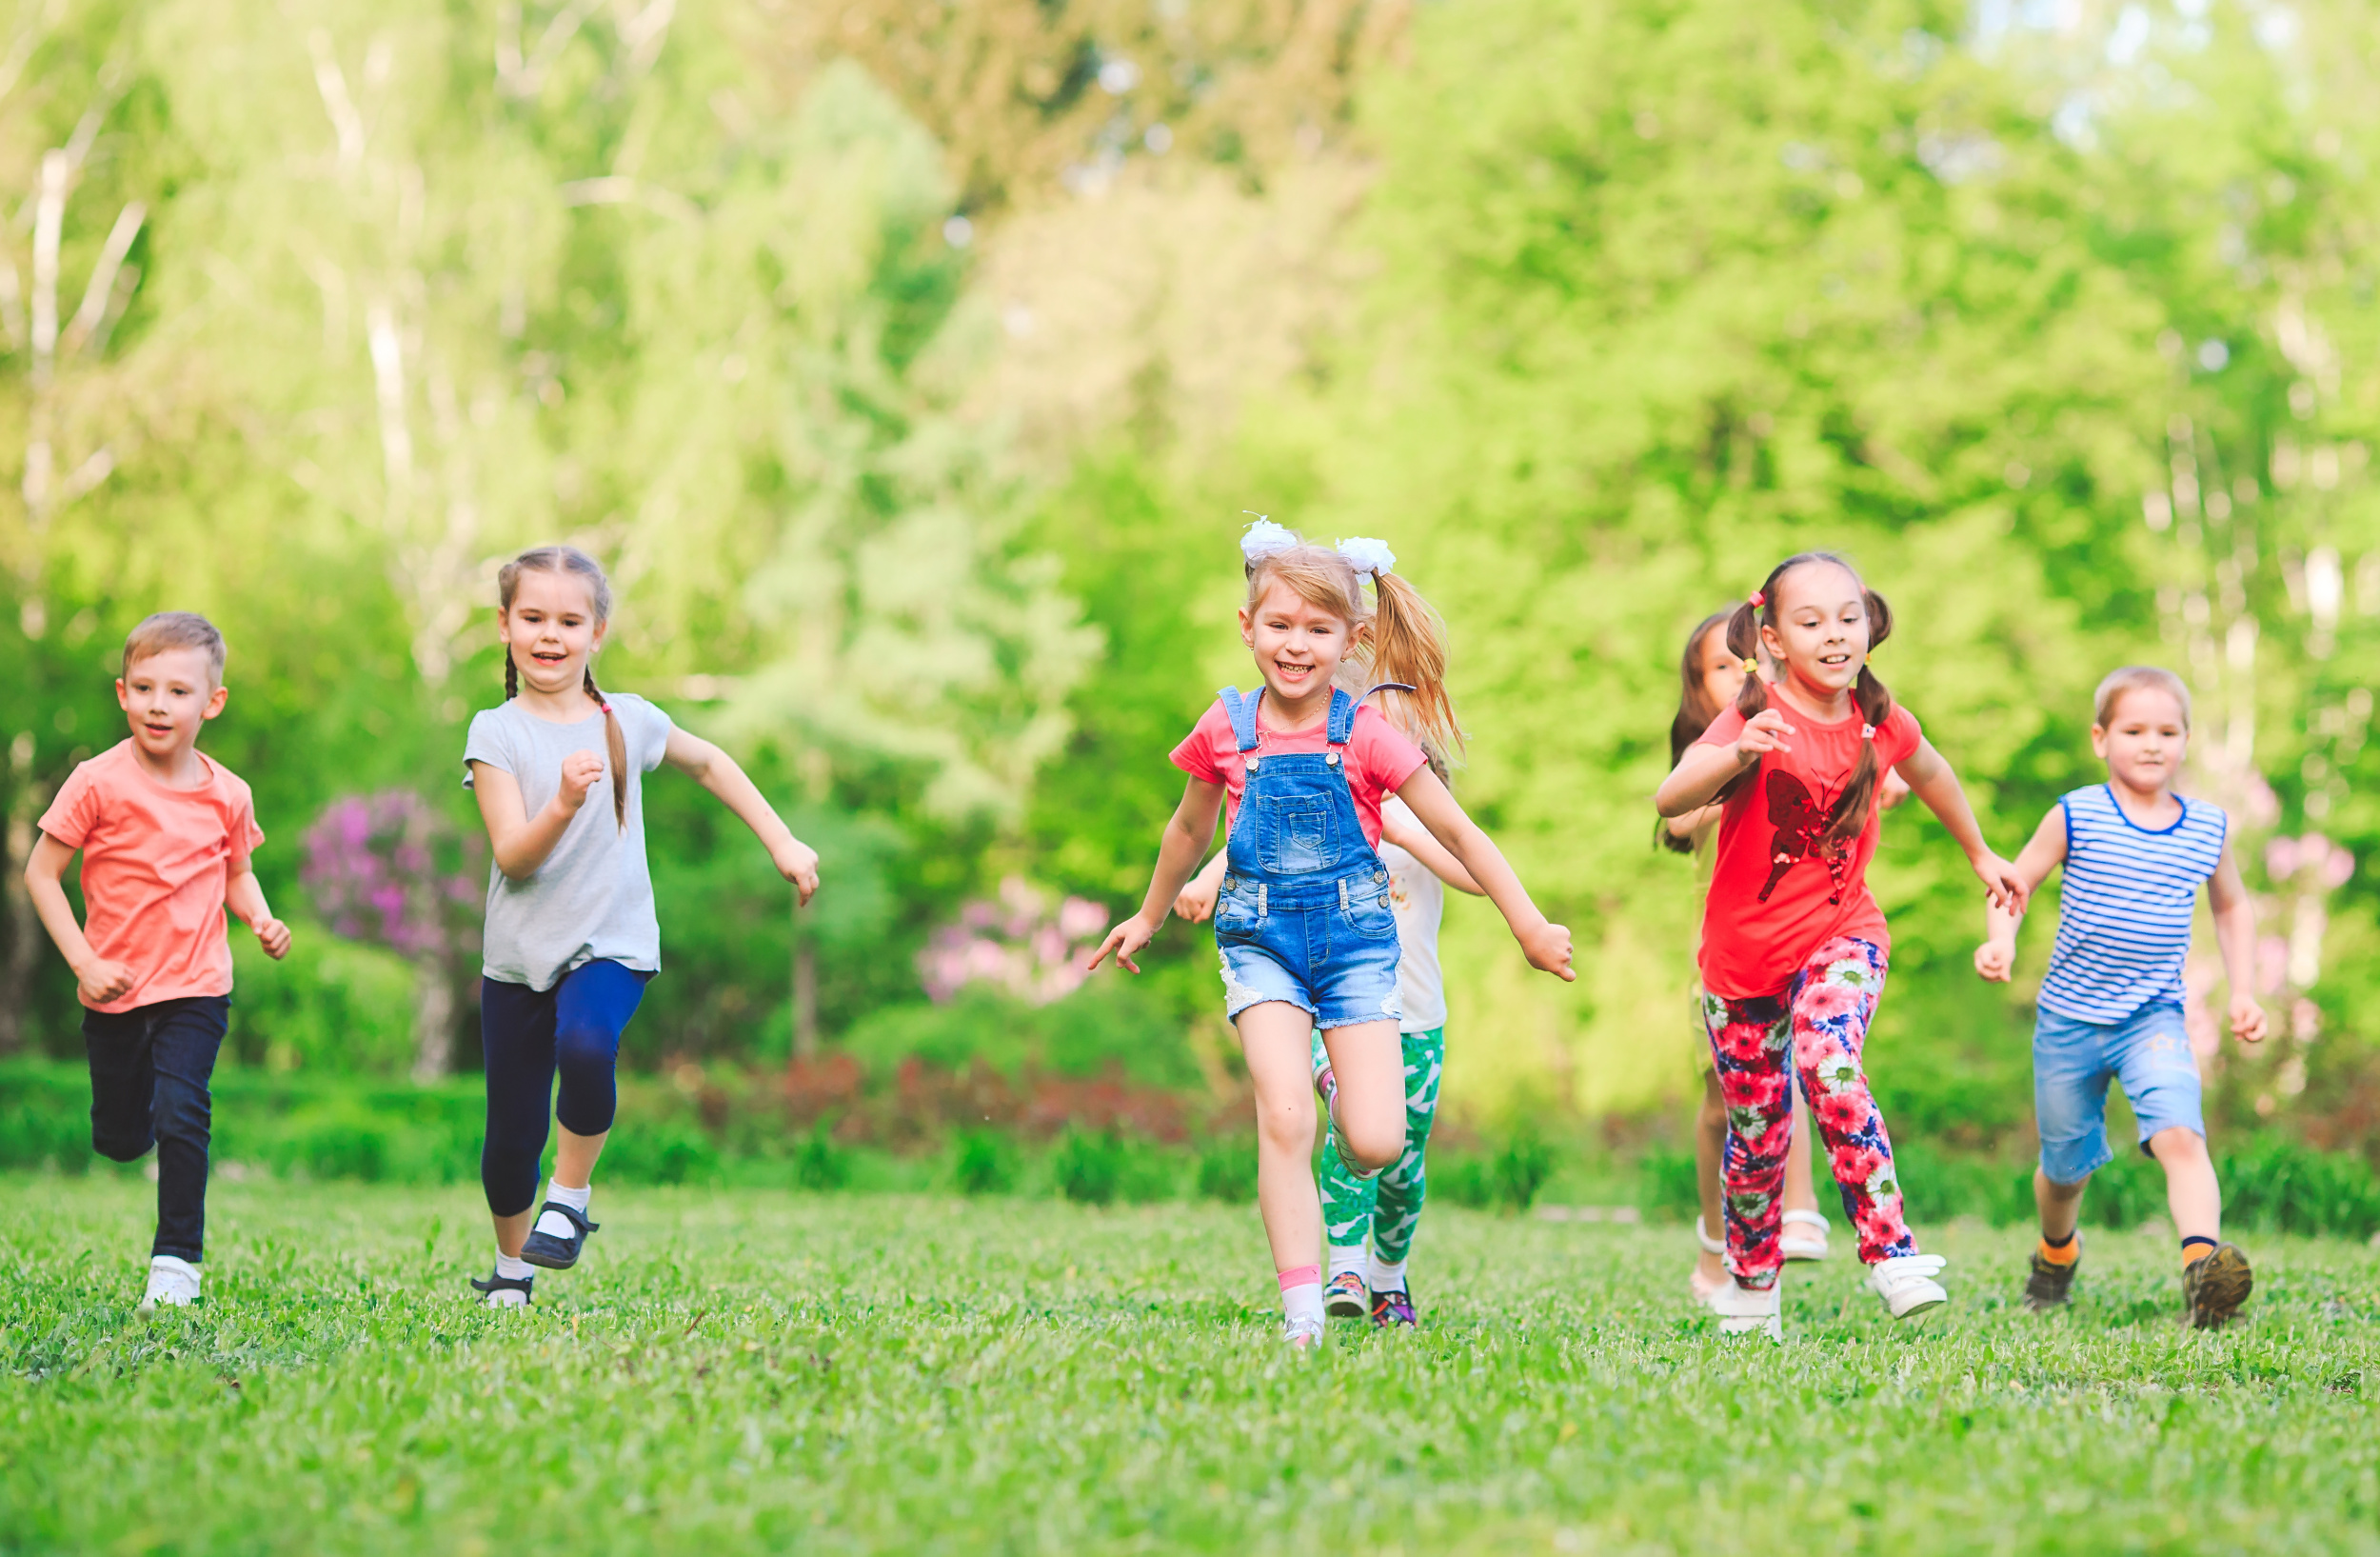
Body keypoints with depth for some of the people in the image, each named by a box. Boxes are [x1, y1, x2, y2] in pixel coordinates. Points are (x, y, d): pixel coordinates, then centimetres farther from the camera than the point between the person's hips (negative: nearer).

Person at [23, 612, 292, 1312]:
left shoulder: (226, 794, -4)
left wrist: (262, 920, -7)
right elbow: (41, 872, -8)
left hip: (196, 988, 0)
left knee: (181, 1117, -16)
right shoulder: (99, 783, -13)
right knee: (120, 1140, 12)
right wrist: (84, 964, -14)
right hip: (115, 989, 0)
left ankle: (176, 1260, -3)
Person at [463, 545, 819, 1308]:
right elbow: (513, 856, -12)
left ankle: (571, 1197, -10)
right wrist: (565, 803, -29)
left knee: (585, 1045, -33)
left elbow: (709, 763, 23)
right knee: (512, 1131, 2)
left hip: (609, 942, 0)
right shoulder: (496, 733, -3)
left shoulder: (629, 722, 3)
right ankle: (512, 1266, 28)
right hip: (519, 953, 0)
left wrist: (782, 843, 19)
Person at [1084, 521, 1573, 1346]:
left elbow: (1455, 830, -1)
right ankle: (1301, 1312, -17)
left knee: (1376, 1145, -10)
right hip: (1262, 939, 0)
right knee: (1284, 1119, -20)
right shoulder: (1226, 732, 0)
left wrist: (1529, 926, -2)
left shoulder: (1366, 735, -6)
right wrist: (1149, 918, 30)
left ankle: (1344, 1089, 29)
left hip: (1355, 939, 0)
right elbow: (1189, 829, 19)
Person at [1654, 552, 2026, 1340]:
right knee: (1756, 1126, 10)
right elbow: (1669, 799, -35)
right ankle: (1752, 1284, 33)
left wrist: (1980, 855, 31)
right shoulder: (1755, 718, -18)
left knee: (1828, 1066, -29)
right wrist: (1737, 756, -54)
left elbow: (1930, 773, 19)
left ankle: (1891, 1254, -25)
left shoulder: (1880, 723, -6)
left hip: (1839, 933, 1)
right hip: (1743, 947, -1)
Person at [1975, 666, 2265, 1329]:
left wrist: (2242, 993, 11)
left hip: (2153, 1019, 0)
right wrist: (2000, 940, -16)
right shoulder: (2075, 817, -6)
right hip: (2068, 1019, 0)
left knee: (2179, 1133, -26)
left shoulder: (2209, 830, 2)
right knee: (2067, 1162, 14)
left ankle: (2202, 1263, -41)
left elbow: (2232, 907, 19)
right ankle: (2057, 1249, 45)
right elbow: (2017, 882, 3)